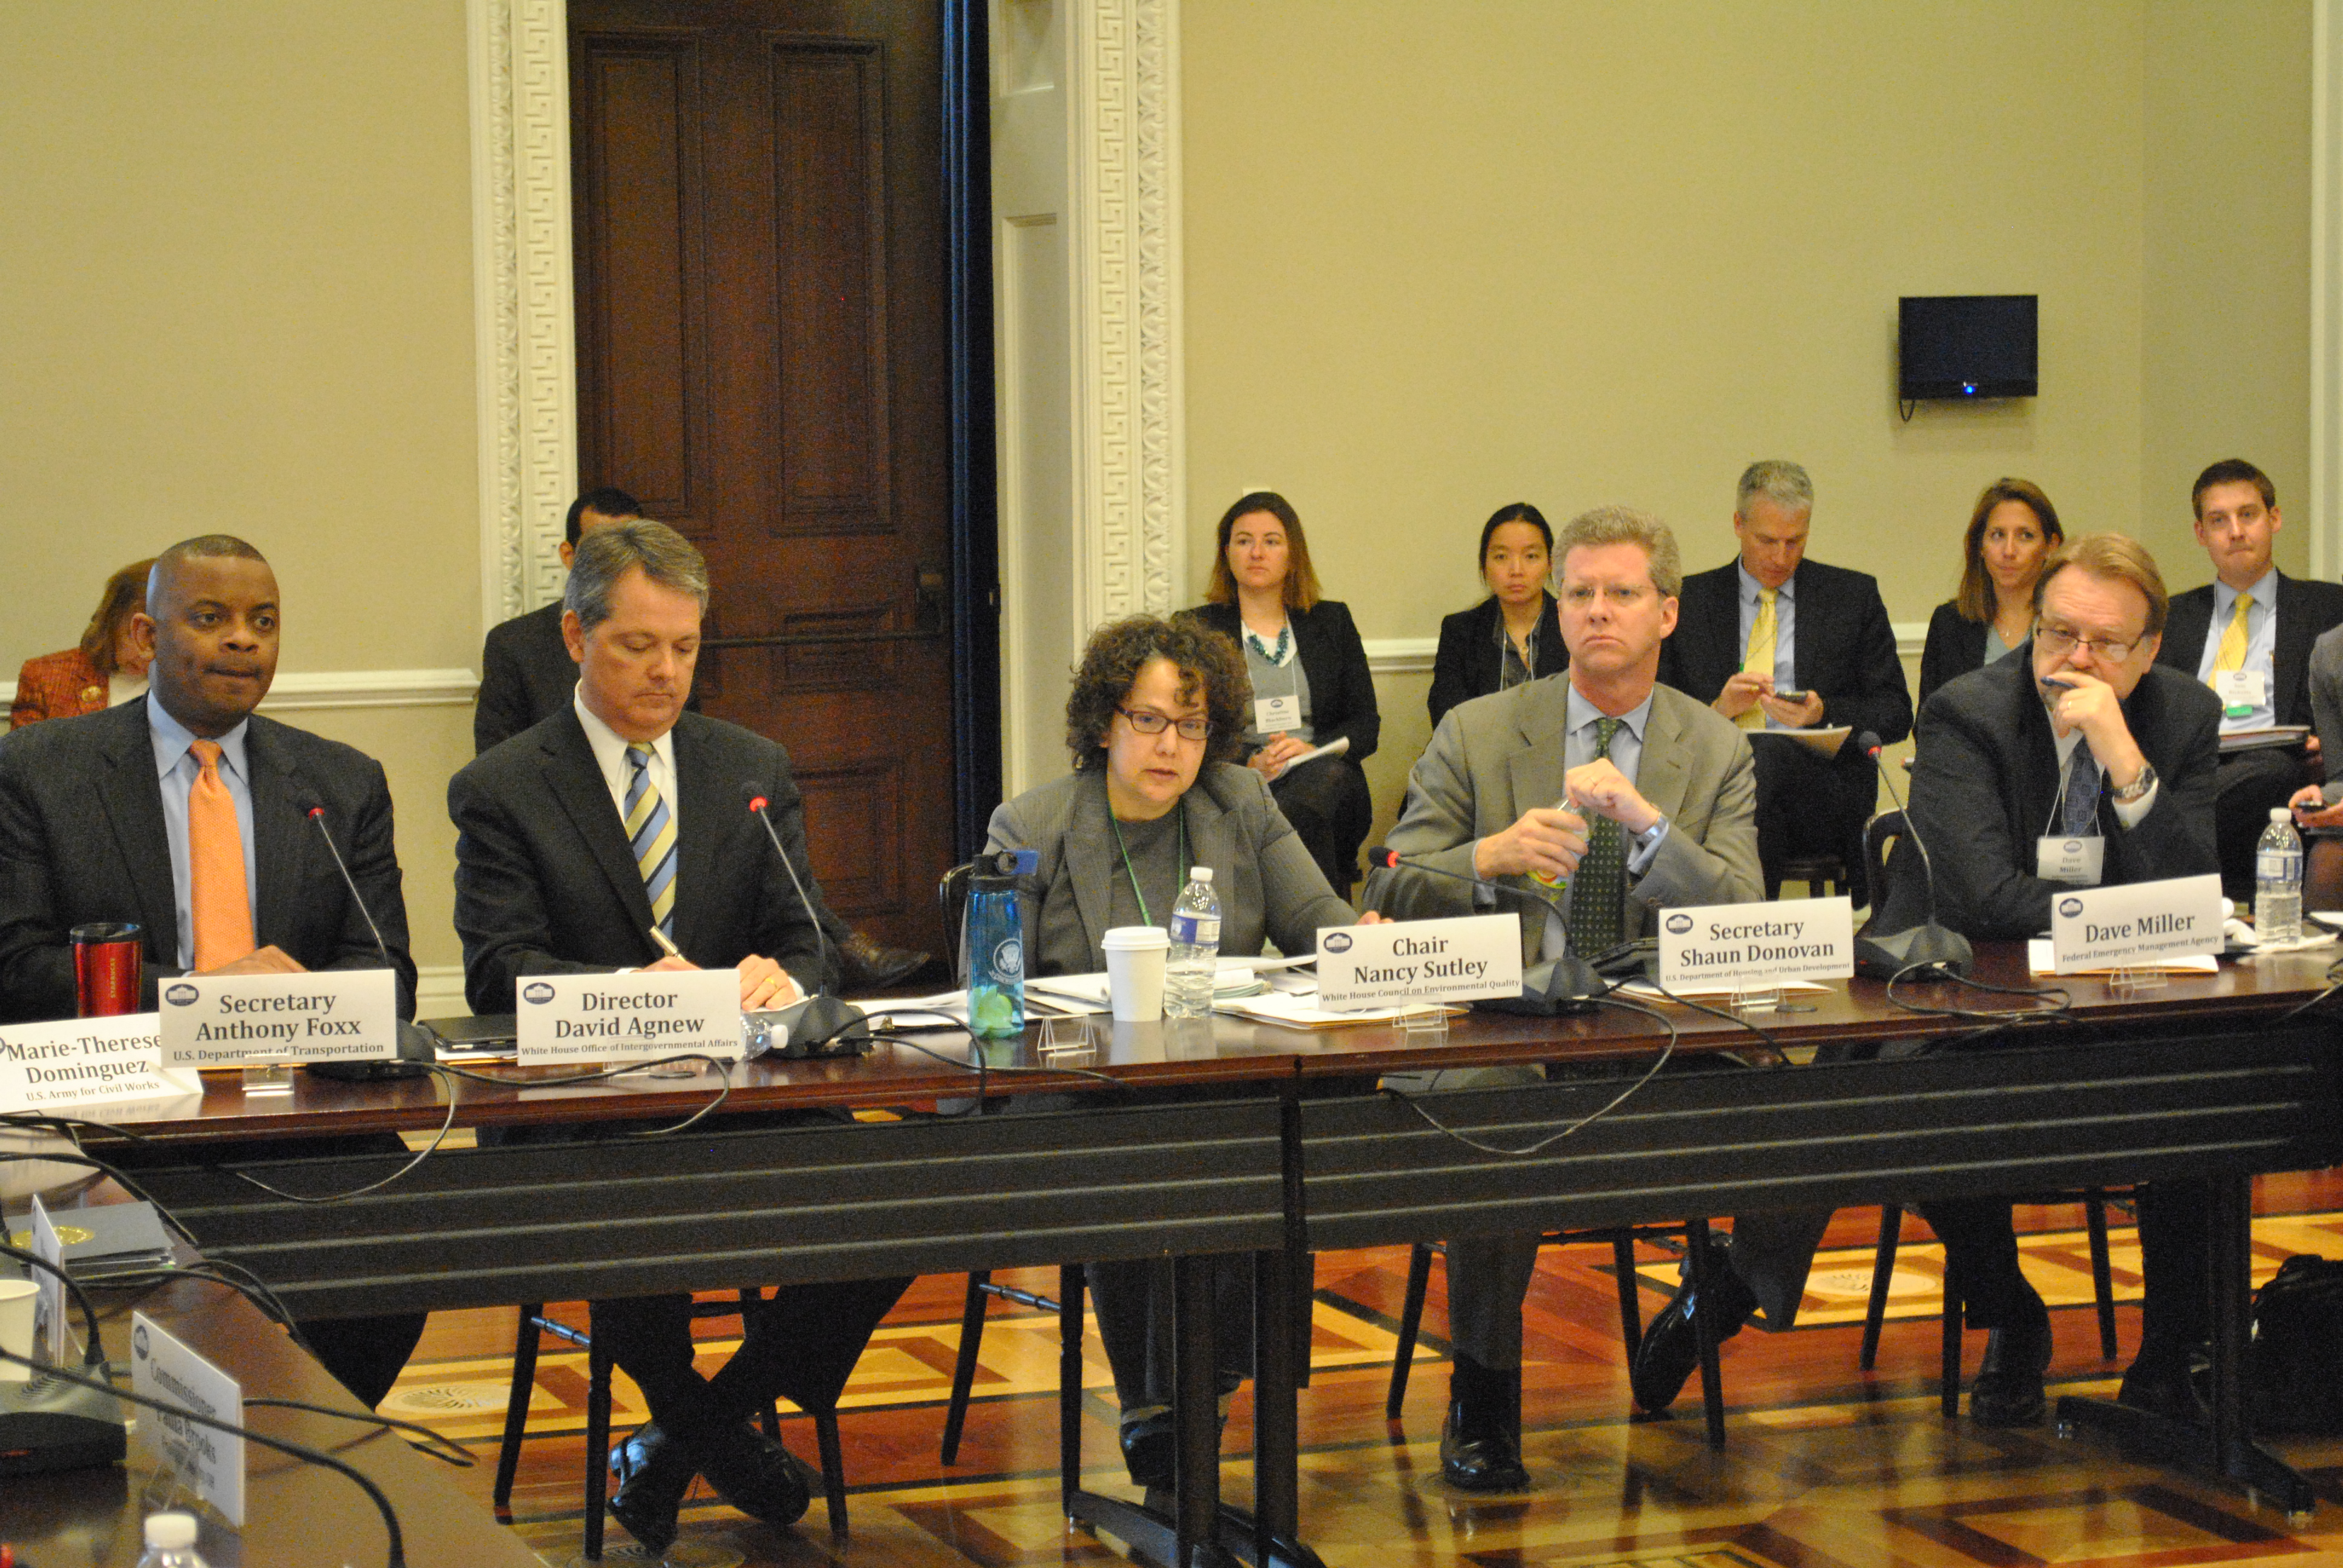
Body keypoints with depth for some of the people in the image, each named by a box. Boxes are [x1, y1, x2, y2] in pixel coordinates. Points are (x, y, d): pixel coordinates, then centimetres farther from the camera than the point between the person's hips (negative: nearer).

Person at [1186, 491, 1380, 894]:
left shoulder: (1332, 623, 20)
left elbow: (1367, 726, 12)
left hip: (1323, 775, 2)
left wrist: (1311, 748, -9)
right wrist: (1249, 762, -15)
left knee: (1328, 777, -38)